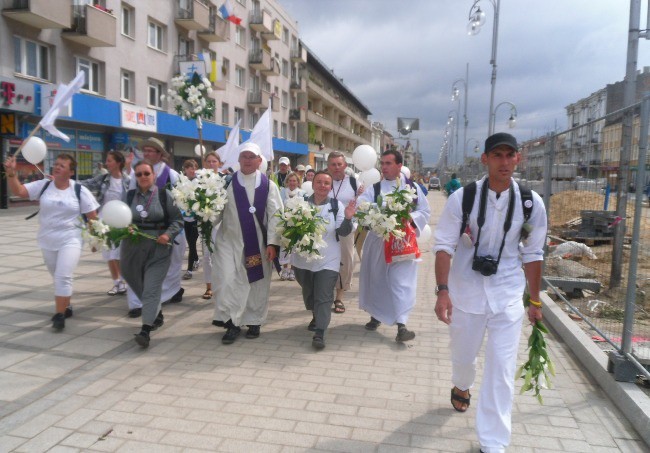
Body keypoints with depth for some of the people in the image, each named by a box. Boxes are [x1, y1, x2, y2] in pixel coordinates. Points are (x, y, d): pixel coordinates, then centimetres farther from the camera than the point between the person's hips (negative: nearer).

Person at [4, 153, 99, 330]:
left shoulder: (80, 190, -7)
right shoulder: (43, 185, -1)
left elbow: (92, 215, -3)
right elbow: (18, 191, -9)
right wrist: (11, 173, -23)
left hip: (70, 240, -4)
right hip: (47, 241, 4)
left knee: (63, 277, -11)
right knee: (58, 277, 16)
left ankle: (59, 314, -2)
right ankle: (66, 306, 33)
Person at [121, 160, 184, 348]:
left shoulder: (164, 195, -1)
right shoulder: (128, 196, 6)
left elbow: (178, 220, 1)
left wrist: (168, 235, -15)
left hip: (159, 249, -4)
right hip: (133, 248, 4)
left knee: (151, 289, -10)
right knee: (139, 286, 17)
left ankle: (145, 330, -12)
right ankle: (157, 314, 40)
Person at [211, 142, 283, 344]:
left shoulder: (268, 185, -1)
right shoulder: (227, 183, 0)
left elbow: (275, 215, -4)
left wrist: (272, 243, -10)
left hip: (258, 243, 0)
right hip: (230, 241, 0)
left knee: (257, 284, 8)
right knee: (228, 282, -5)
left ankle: (254, 322, 24)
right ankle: (232, 323, 7)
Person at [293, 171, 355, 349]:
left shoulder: (337, 205, -3)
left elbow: (342, 232, -6)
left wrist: (347, 218, -24)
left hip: (327, 259, -2)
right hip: (303, 257, 3)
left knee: (324, 296, -6)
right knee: (308, 292, 20)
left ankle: (319, 333, -4)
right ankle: (316, 317, 45)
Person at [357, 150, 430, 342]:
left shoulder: (413, 187, 4)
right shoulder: (373, 189, 1)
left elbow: (425, 211, 4)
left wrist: (410, 218, -15)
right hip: (378, 241, 1)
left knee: (402, 281, -6)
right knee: (376, 279, 13)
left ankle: (401, 325, -5)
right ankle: (375, 315, 34)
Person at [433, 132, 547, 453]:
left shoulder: (531, 203, -6)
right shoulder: (462, 197, -12)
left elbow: (532, 254, 3)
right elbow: (444, 245, -11)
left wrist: (535, 301, 7)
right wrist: (443, 290, -20)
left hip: (508, 294, 1)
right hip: (466, 290, 0)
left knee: (502, 370, 0)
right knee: (463, 355, 19)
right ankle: (461, 387, 56)